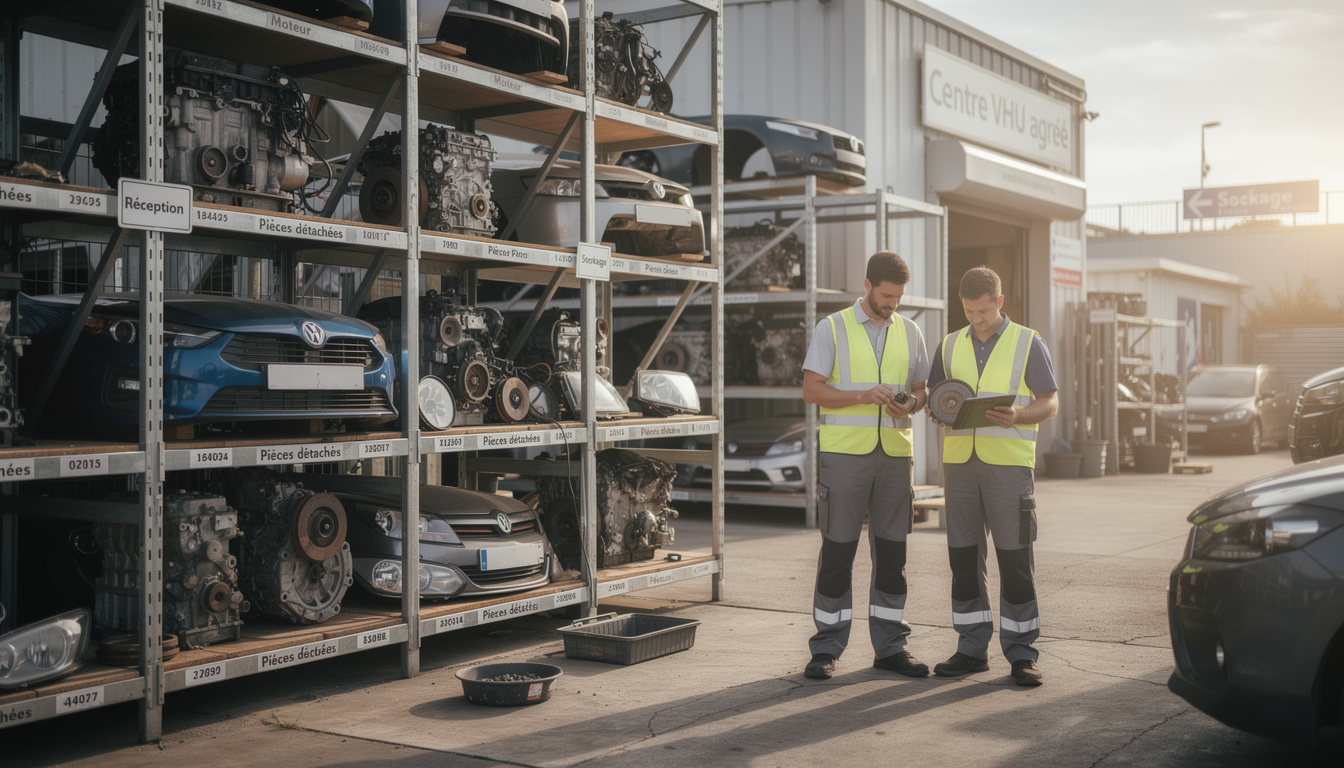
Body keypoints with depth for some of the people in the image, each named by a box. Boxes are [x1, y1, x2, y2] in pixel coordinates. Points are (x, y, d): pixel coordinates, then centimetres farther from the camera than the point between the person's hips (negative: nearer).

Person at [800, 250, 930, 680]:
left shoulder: (910, 333, 13)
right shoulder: (832, 329, 0)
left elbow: (921, 389, 18)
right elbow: (811, 390, -5)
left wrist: (910, 403, -6)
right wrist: (864, 395, -17)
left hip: (894, 453, 4)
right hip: (843, 452, -4)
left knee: (892, 551, 6)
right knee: (838, 551, -2)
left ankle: (889, 647, 15)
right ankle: (826, 649, 7)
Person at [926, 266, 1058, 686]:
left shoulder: (1028, 343, 4)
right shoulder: (949, 346, 15)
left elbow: (1050, 402, 3)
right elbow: (934, 399, 17)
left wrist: (1017, 416, -17)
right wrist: (939, 411, -6)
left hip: (1009, 462, -3)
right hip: (959, 460, 4)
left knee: (1015, 556, -3)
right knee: (964, 554, 5)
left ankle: (1021, 652, 5)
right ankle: (972, 648, 13)